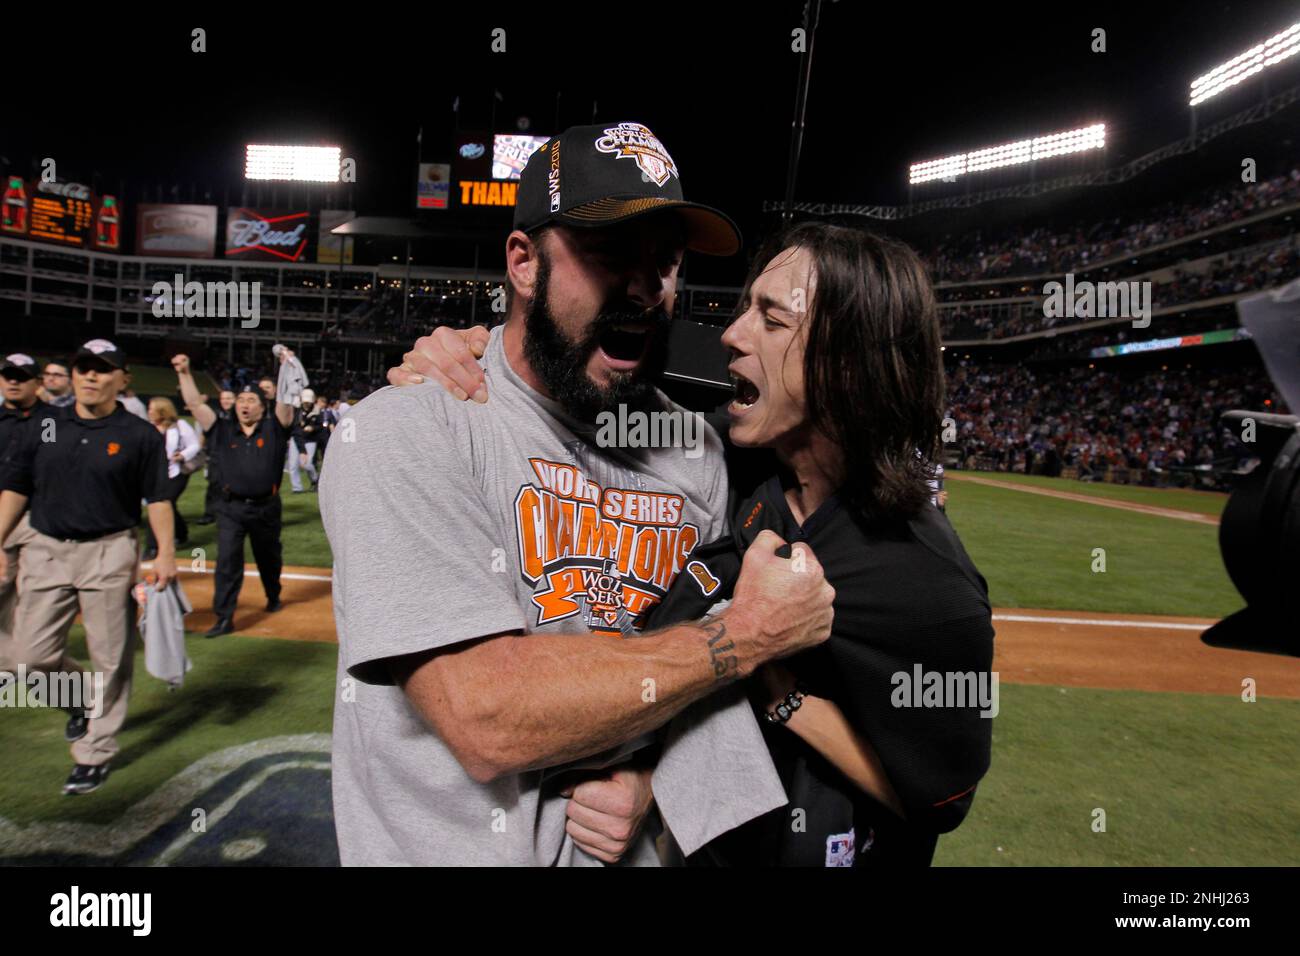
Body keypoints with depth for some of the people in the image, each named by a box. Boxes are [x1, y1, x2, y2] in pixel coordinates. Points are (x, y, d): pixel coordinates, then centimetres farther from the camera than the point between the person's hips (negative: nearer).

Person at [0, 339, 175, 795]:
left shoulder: (140, 434, -2)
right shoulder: (44, 427, 8)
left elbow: (157, 498, -2)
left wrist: (166, 552, -9)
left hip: (109, 553, -3)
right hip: (46, 550, 4)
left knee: (109, 659, 1)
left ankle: (95, 753, 15)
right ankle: (83, 695, 36)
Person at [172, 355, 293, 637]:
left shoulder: (273, 429, 0)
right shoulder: (223, 430, 5)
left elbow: (286, 403, -13)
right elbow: (195, 404, -1)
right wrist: (184, 373, -11)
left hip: (266, 508, 0)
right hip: (231, 508, 1)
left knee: (269, 558, 17)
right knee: (227, 561, -5)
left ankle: (273, 597, 41)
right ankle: (224, 617, 0)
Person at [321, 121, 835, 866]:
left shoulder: (693, 450, -4)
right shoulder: (406, 431, -20)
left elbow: (695, 671, 6)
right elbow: (488, 718, -27)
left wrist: (648, 778, -12)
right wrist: (748, 632, -21)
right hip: (448, 847, -4)